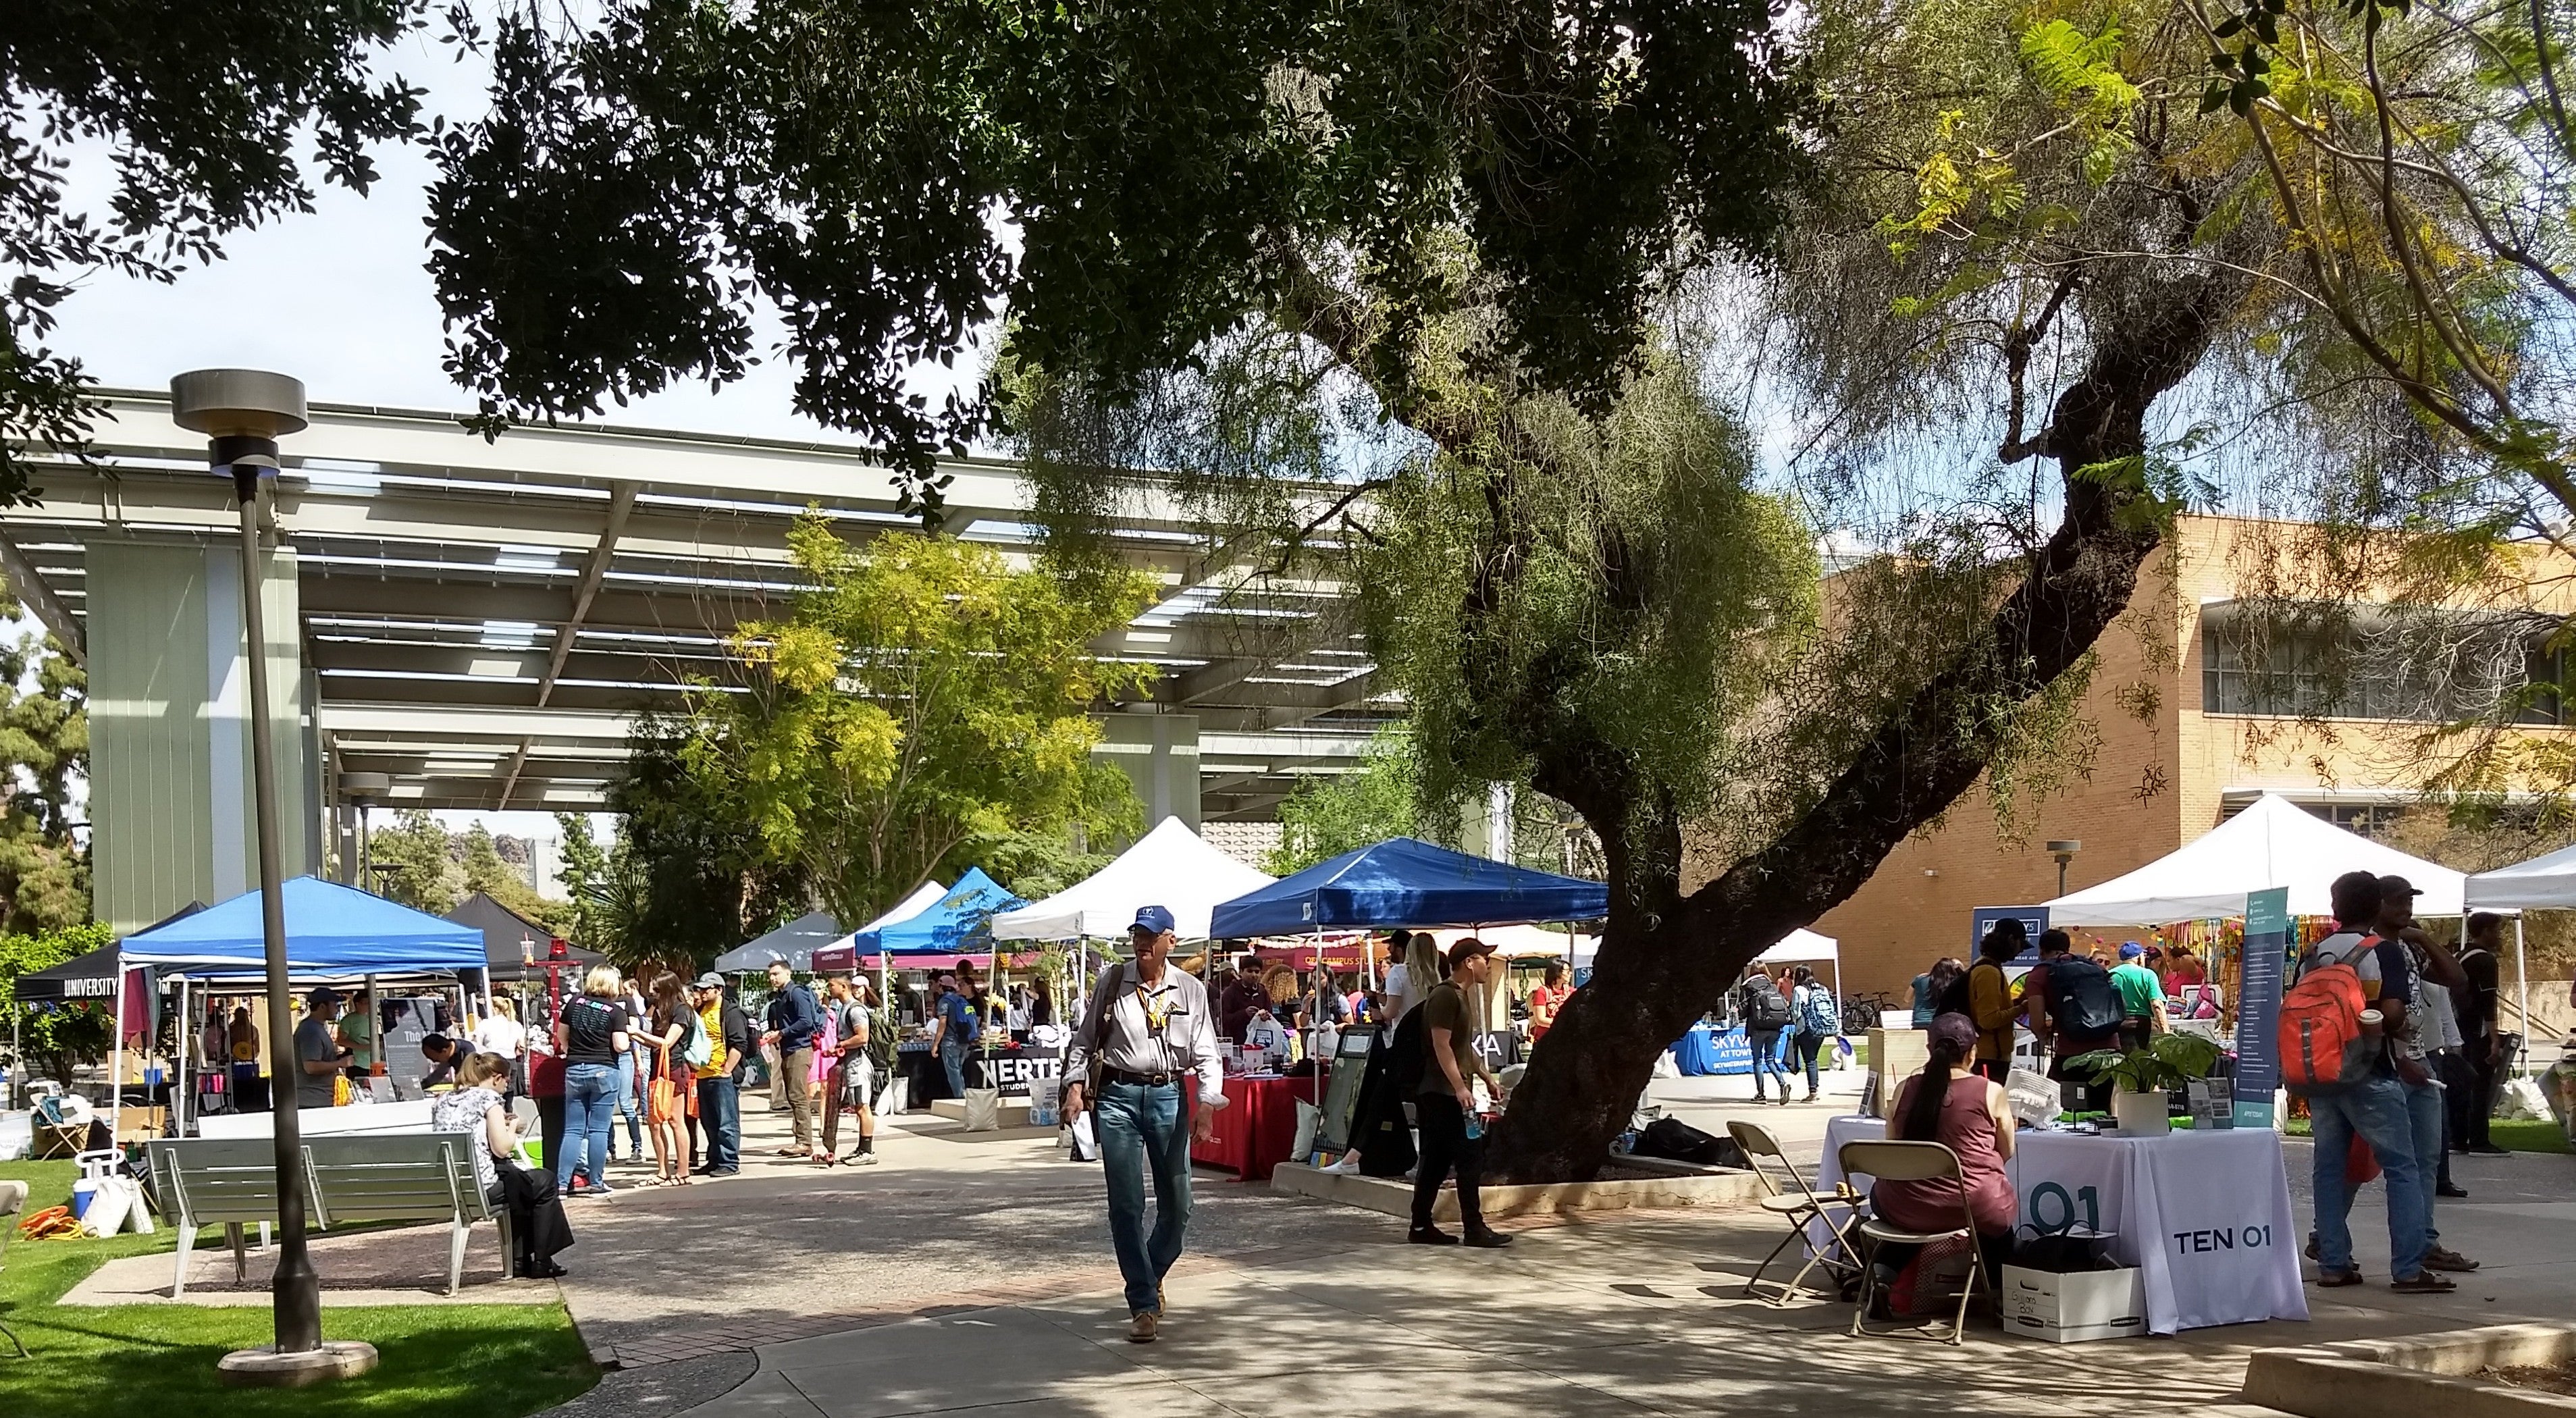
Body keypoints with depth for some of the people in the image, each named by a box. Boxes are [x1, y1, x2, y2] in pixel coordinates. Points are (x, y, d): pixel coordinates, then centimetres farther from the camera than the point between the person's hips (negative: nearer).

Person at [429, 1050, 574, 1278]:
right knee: (545, 1182, 16)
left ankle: (519, 1263, 33)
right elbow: (502, 1148, -13)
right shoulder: (489, 1098, -5)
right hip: (480, 1187, -8)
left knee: (517, 1177, 34)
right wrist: (512, 1128, 8)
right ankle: (541, 1263, 17)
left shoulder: (442, 1101, 15)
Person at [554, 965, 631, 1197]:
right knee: (598, 1130, 1)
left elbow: (561, 1035, 11)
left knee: (573, 1130, 7)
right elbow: (620, 1046, -14)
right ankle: (596, 1183, 2)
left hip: (574, 1070, 4)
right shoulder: (616, 1011, -8)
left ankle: (562, 1182, 2)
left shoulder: (574, 1002, 4)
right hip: (603, 1071, -3)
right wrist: (624, 1034, 6)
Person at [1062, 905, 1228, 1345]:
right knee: (1126, 1205, -5)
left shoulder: (1191, 990, 3)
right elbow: (1084, 1040, 8)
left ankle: (1151, 1279, 33)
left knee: (1177, 1205, 6)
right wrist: (1075, 1085, -5)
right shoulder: (1111, 982, 3)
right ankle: (1143, 1305, 0)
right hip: (1118, 1096, -1)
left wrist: (1207, 1103, -12)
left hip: (1169, 1096, 1)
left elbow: (1205, 1052, 1)